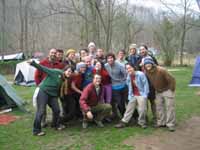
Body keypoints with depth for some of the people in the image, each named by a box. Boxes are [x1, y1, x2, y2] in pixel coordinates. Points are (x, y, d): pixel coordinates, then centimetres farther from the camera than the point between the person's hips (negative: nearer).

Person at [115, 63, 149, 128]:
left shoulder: (140, 74, -15)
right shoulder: (128, 76, 4)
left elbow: (145, 84, -13)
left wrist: (145, 95, -15)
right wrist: (130, 95, 7)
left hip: (141, 95, -5)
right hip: (133, 95, 5)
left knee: (142, 110, -3)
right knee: (129, 109, 7)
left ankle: (142, 122, 18)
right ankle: (124, 122, 12)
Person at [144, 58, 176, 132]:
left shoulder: (161, 70, -30)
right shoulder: (146, 72, -11)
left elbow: (172, 79, -23)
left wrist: (172, 89, -14)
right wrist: (155, 89, 11)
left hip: (167, 90, -6)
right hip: (158, 92, 6)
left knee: (169, 107, -4)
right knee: (159, 107, 11)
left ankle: (170, 124, 3)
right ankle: (161, 122, 23)